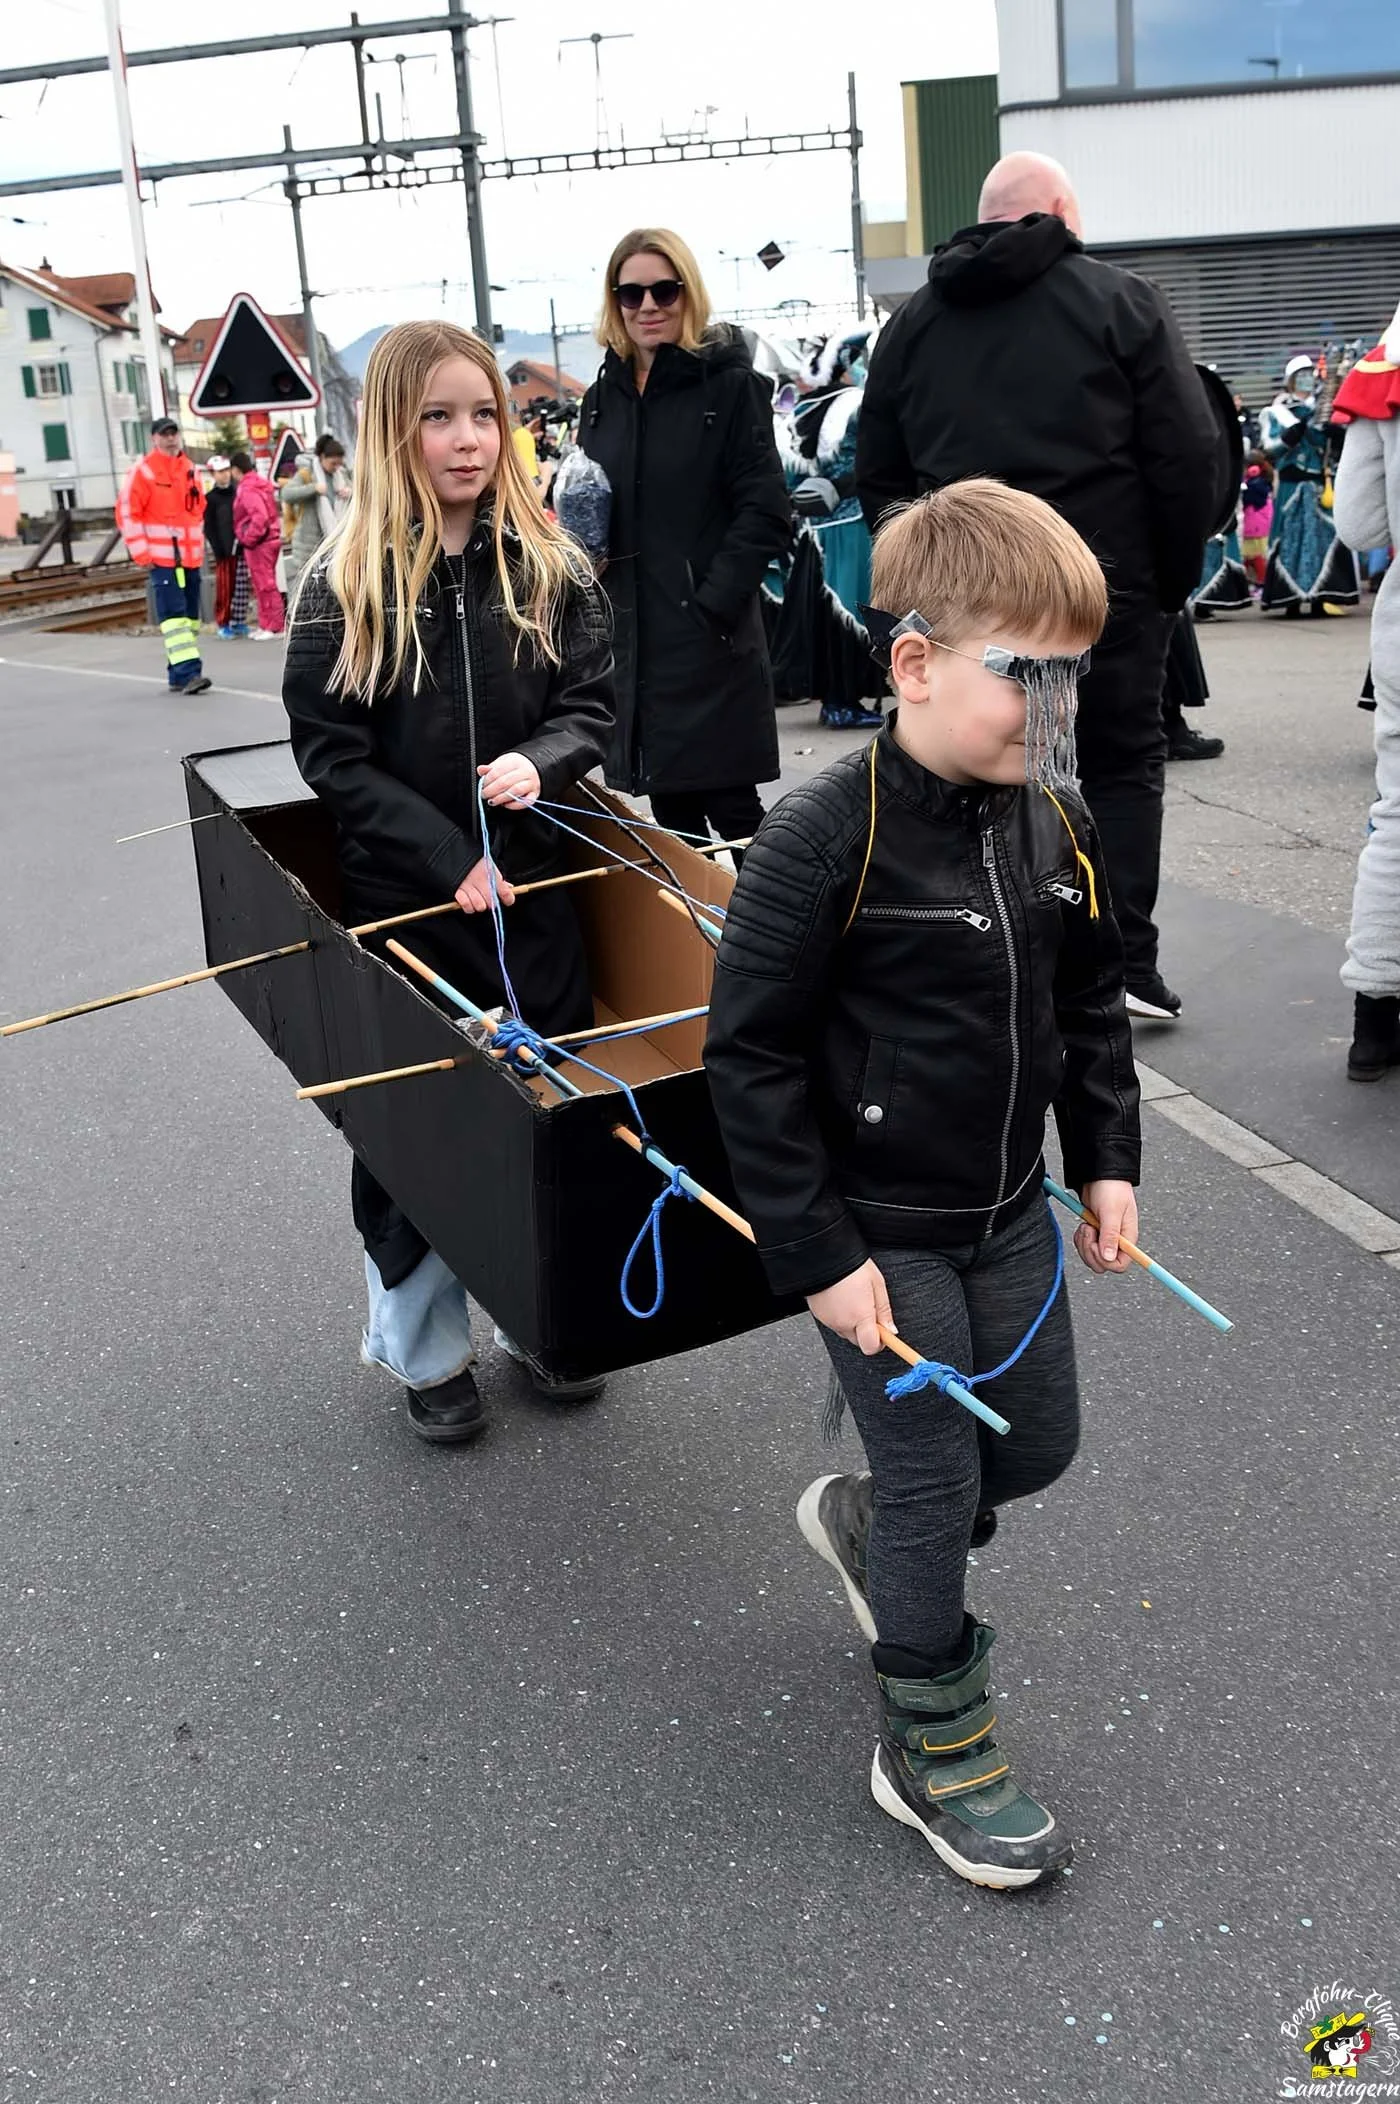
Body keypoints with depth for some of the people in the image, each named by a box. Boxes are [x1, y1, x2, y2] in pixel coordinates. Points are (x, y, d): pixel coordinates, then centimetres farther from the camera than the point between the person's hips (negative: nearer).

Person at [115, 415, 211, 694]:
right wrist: (140, 553, -12)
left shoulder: (190, 469, 13)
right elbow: (126, 512, -8)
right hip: (161, 557, -7)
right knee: (174, 614, -14)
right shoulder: (144, 471, -6)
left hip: (191, 556, 7)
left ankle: (178, 673, 16)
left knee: (190, 614, 9)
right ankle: (187, 673, -20)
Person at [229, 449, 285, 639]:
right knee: (262, 585, 15)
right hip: (269, 539, 10)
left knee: (266, 585, -5)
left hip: (258, 544, -10)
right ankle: (265, 625, 21)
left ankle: (276, 627, -3)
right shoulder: (261, 484, 13)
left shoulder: (247, 490, -16)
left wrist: (248, 539, -17)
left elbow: (260, 516, -27)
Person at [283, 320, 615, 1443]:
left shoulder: (550, 567, 0)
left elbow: (593, 707, 3)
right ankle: (428, 1350, 26)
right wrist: (449, 857, -16)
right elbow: (331, 753, -8)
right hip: (401, 898, -2)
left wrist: (538, 763, -19)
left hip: (536, 891, 2)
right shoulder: (346, 585, -7)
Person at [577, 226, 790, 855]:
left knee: (730, 808, -4)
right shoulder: (603, 397, 14)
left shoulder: (728, 383, -3)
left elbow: (764, 512, -9)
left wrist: (712, 604, -17)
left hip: (709, 641, -5)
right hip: (630, 639, 5)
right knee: (671, 817, 10)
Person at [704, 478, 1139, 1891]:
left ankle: (863, 1524, 48)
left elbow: (1092, 1005, 13)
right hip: (878, 1237, -7)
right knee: (936, 1481, 4)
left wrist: (1106, 1160, 9)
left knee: (1037, 1441, 18)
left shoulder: (1057, 823, -1)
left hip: (1008, 1214, 7)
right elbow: (748, 1055, -19)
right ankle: (932, 1747, 28)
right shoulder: (825, 842, -23)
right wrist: (815, 1254, -18)